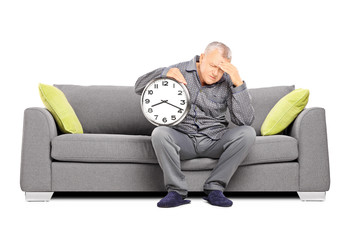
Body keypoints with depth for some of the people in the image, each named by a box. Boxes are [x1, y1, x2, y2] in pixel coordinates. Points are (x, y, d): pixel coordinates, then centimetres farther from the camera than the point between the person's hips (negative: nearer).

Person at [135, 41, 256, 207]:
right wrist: (164, 73, -22)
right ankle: (176, 191, -18)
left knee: (247, 133, -25)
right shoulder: (180, 71, -3)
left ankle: (214, 188, -17)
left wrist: (239, 83, -25)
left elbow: (245, 120, -17)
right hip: (183, 139, 0)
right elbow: (139, 88, -3)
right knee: (159, 133, -32)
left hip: (214, 140, 1)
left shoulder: (228, 83, -5)